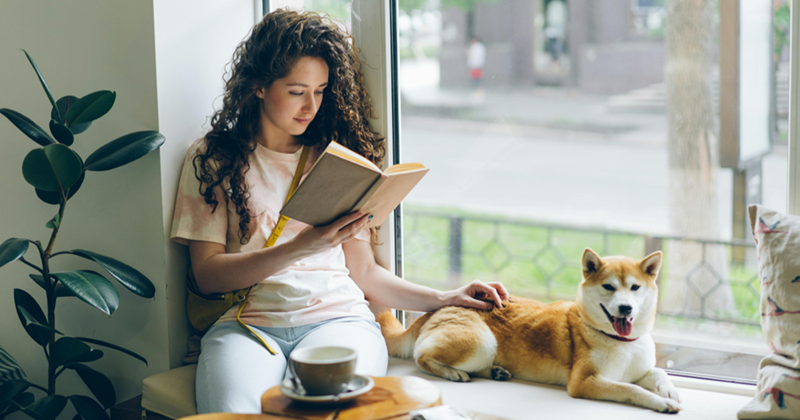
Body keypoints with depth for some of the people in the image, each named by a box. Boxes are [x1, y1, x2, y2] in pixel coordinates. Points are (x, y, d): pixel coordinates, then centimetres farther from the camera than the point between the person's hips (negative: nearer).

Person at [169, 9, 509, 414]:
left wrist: (445, 298, 7)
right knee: (235, 410, -36)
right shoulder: (212, 159, 12)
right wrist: (302, 248, -11)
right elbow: (207, 274, 2)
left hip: (337, 318, 1)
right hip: (246, 323, -1)